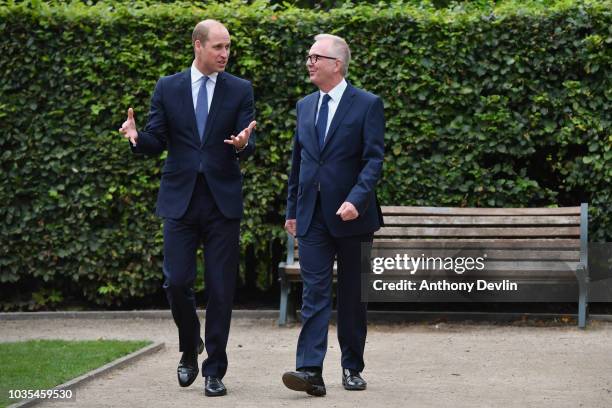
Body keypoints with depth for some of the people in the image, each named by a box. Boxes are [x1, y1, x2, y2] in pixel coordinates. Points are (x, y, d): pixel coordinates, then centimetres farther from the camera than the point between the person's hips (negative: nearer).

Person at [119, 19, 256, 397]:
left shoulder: (240, 90, 4)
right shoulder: (168, 88, 5)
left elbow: (250, 145, -2)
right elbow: (157, 141, 4)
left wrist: (243, 145, -26)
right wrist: (137, 137, -18)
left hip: (223, 199, 0)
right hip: (180, 199, 0)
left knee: (221, 289, 0)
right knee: (177, 281, -3)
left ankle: (215, 370, 8)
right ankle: (190, 348, 24)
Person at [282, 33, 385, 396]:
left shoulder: (368, 105, -4)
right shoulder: (305, 106, 13)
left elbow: (374, 159, -12)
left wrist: (356, 199, -24)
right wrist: (293, 209, 17)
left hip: (352, 216, -4)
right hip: (313, 217, 4)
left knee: (353, 296, 7)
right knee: (314, 294, -6)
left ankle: (353, 368, 18)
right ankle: (311, 370, -14)